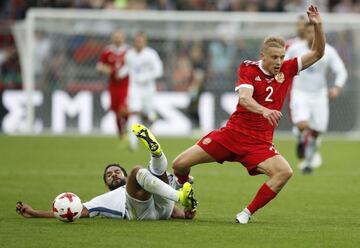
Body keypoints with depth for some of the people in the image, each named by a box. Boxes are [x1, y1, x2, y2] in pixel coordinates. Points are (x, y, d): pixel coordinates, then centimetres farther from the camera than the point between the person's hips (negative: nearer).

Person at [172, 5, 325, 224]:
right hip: (233, 133, -2)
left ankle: (248, 213, -12)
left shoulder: (286, 70, 2)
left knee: (284, 172, -27)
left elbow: (317, 53, 1)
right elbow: (244, 98, -25)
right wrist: (264, 110, -45)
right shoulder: (249, 69, -8)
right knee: (180, 164, -5)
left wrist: (318, 25, -15)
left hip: (260, 142, 2)